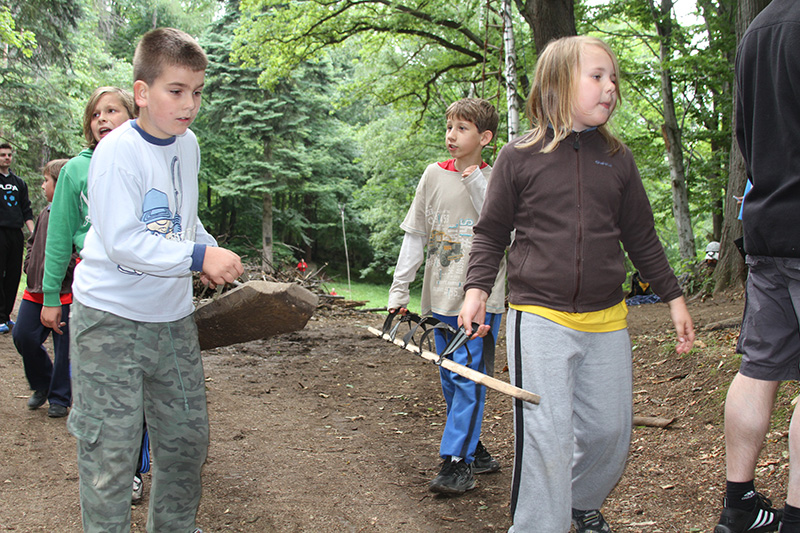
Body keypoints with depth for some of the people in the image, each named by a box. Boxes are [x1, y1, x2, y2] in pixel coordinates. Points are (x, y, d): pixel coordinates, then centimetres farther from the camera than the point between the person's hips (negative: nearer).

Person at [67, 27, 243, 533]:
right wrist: (198, 257, -26)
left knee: (187, 435, 15)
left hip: (173, 318, 7)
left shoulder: (187, 144, 6)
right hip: (111, 320, -7)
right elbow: (123, 242, -25)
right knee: (111, 449, -1)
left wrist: (214, 250, 4)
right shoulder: (117, 153, -18)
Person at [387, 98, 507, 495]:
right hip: (441, 296, 3)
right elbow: (415, 235, 9)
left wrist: (476, 184, -14)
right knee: (451, 380, 9)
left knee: (467, 377, -8)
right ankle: (475, 450, 23)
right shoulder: (434, 175, 7)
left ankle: (457, 462, -4)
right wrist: (399, 289, 6)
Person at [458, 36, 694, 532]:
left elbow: (642, 237, 16)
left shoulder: (617, 159, 8)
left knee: (610, 430, 12)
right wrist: (477, 287, -8)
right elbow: (491, 232, 5)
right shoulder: (518, 158, -2)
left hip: (607, 322, 4)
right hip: (540, 318, -4)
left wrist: (674, 296, 17)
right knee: (546, 435, -10)